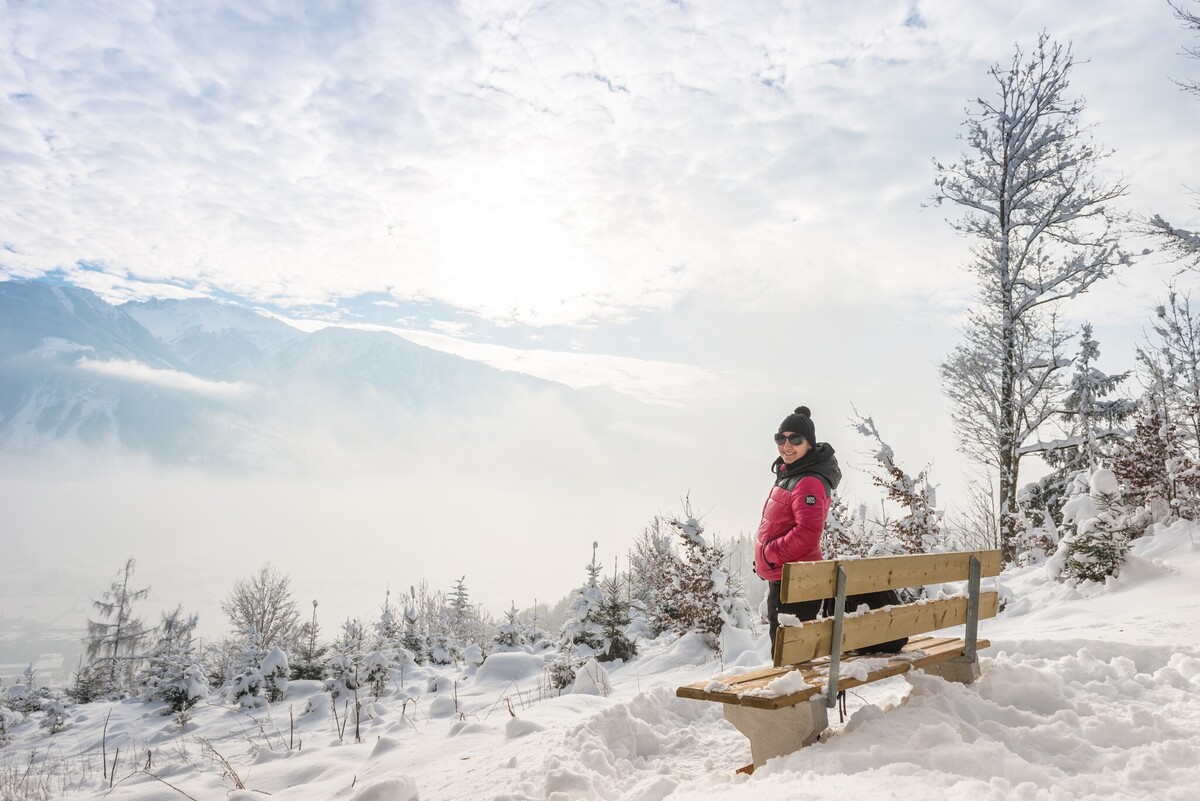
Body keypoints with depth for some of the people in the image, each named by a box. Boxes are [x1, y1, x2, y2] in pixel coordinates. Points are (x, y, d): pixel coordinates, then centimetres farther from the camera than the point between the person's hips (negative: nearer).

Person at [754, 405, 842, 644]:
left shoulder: (808, 482, -19)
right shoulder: (791, 473, 12)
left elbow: (808, 533, -29)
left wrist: (769, 553, -19)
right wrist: (769, 555, 14)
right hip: (783, 577, 11)